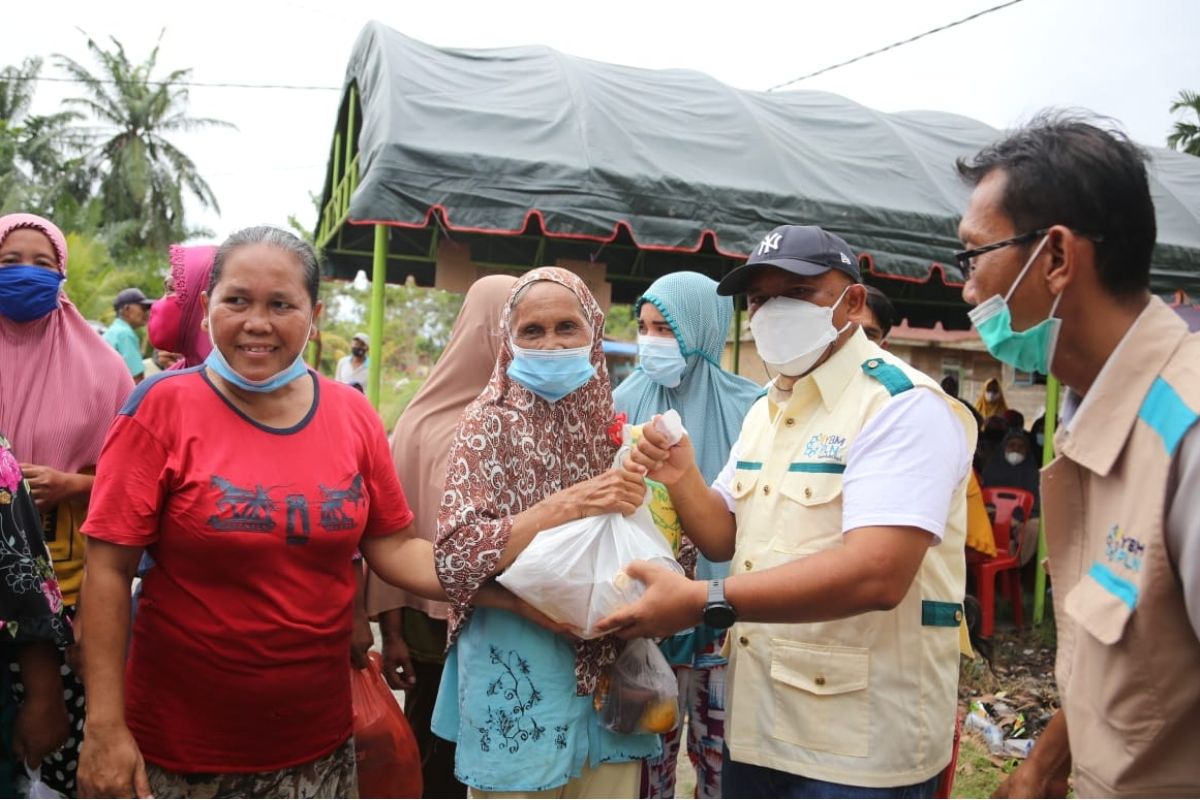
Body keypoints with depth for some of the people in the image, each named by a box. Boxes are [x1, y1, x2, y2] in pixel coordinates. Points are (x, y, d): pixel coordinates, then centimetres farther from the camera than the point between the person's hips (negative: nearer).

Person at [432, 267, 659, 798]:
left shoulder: (609, 422, 5)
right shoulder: (491, 423, -9)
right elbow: (456, 555, -18)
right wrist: (569, 504, -24)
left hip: (605, 668, 5)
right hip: (520, 672, -4)